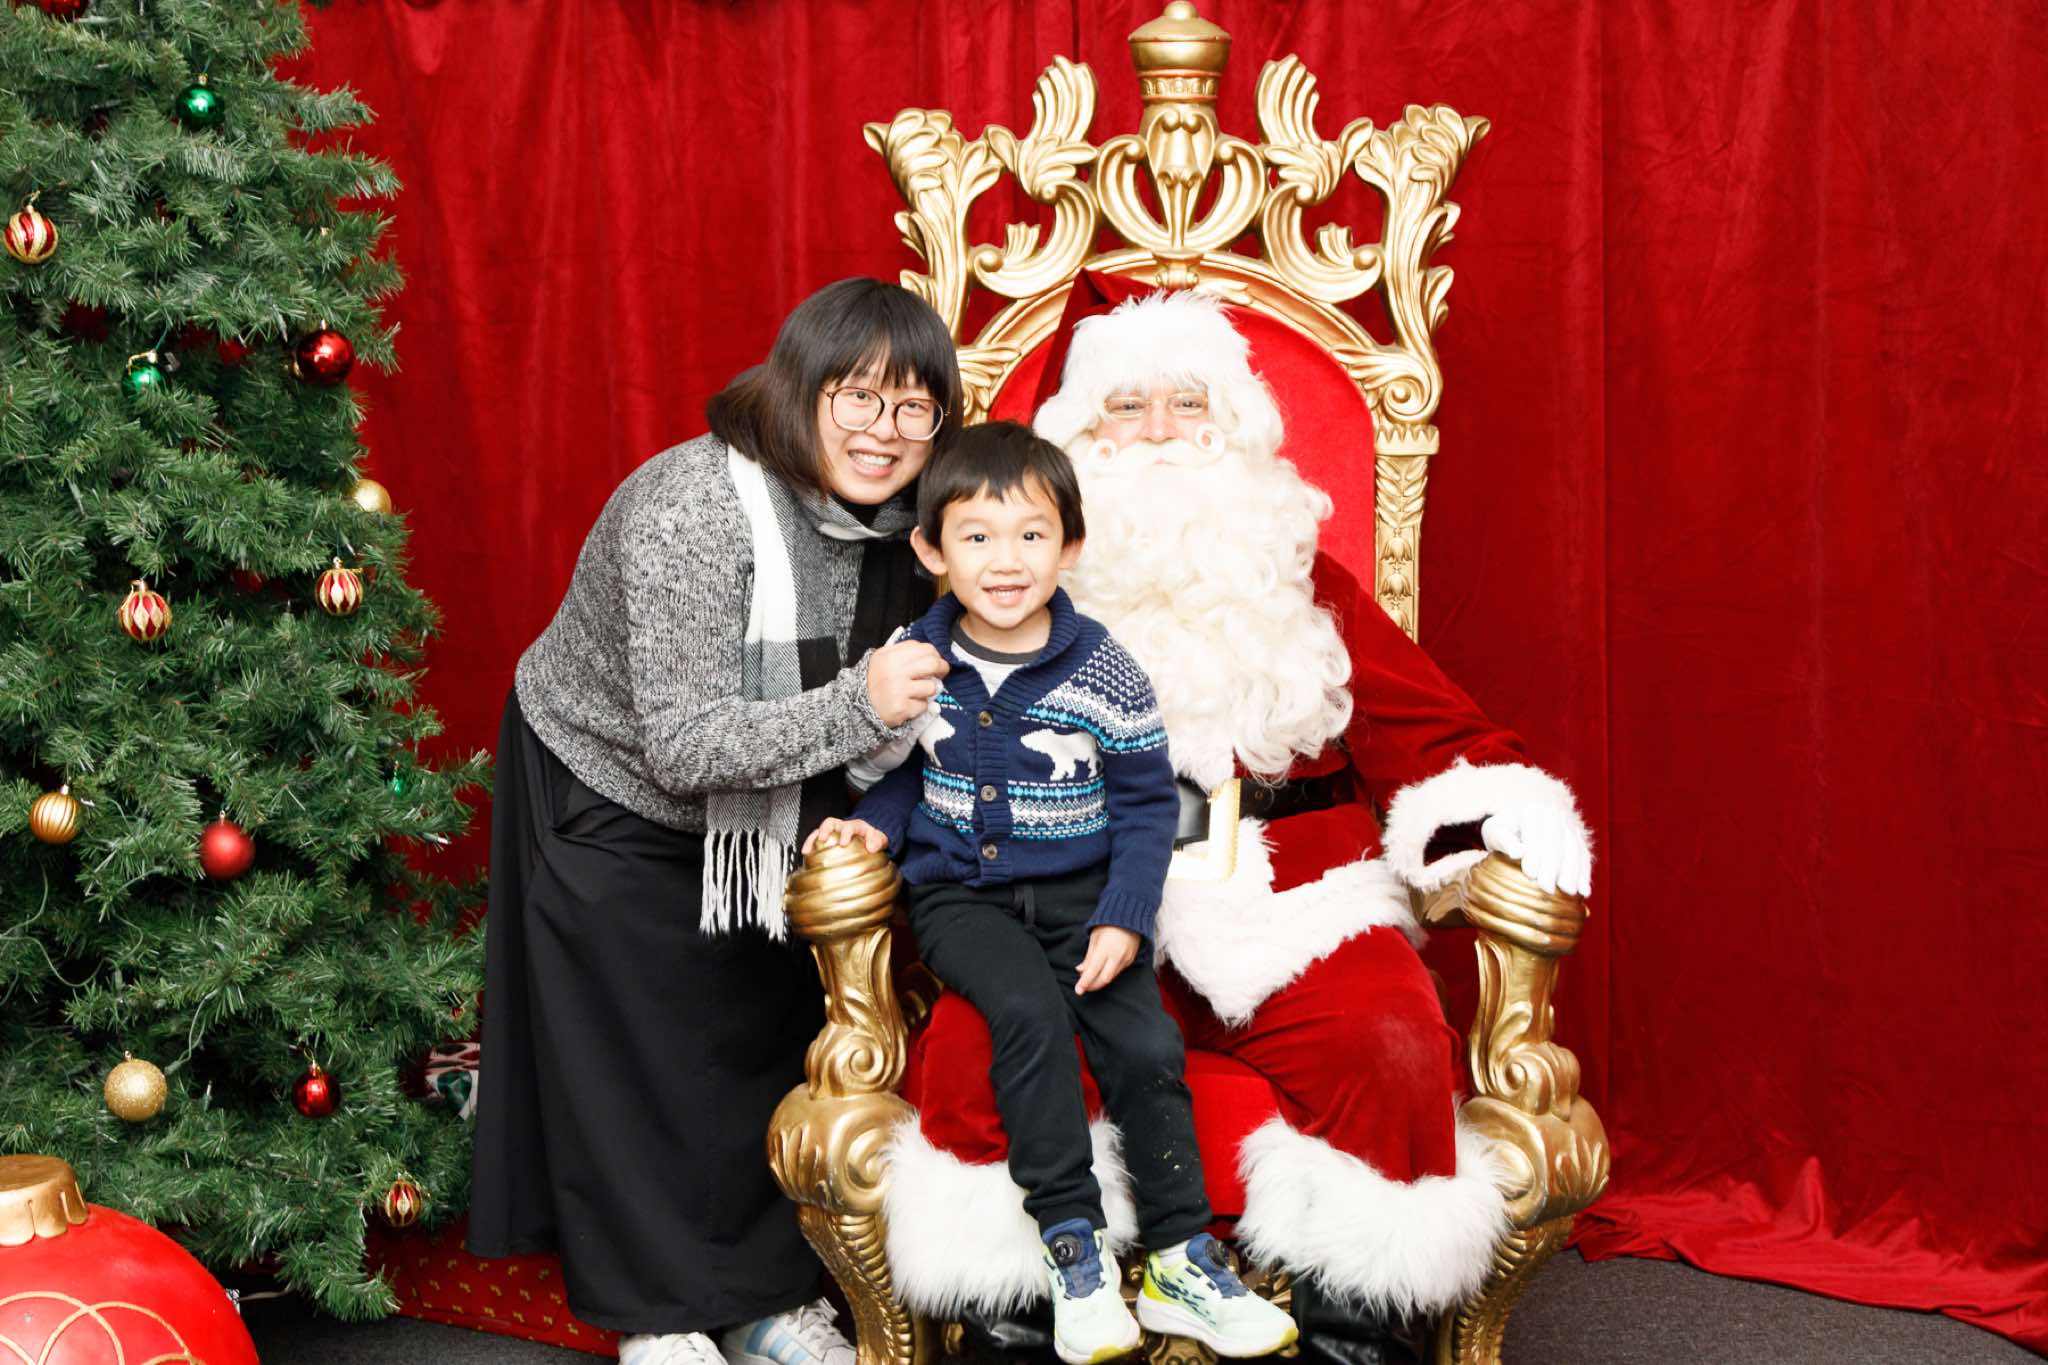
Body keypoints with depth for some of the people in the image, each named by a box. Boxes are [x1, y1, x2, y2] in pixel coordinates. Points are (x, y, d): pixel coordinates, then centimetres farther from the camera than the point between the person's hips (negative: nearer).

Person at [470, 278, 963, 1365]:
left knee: (770, 1034, 12)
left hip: (767, 801, 6)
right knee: (637, 1055, 5)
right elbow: (684, 749, -36)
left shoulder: (894, 518, -13)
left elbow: (895, 678, 5)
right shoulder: (689, 514, -34)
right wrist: (857, 706, -44)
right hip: (608, 791, -6)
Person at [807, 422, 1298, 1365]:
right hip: (960, 896, 0)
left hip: (1080, 891, 0)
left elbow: (1148, 803, -1)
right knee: (1031, 1010, -29)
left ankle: (1180, 1260, -3)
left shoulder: (1102, 675, -6)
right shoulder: (915, 661, 0)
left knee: (1146, 1045, -19)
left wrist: (1123, 918, -11)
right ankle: (1072, 1247, -19)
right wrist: (876, 824, -5)